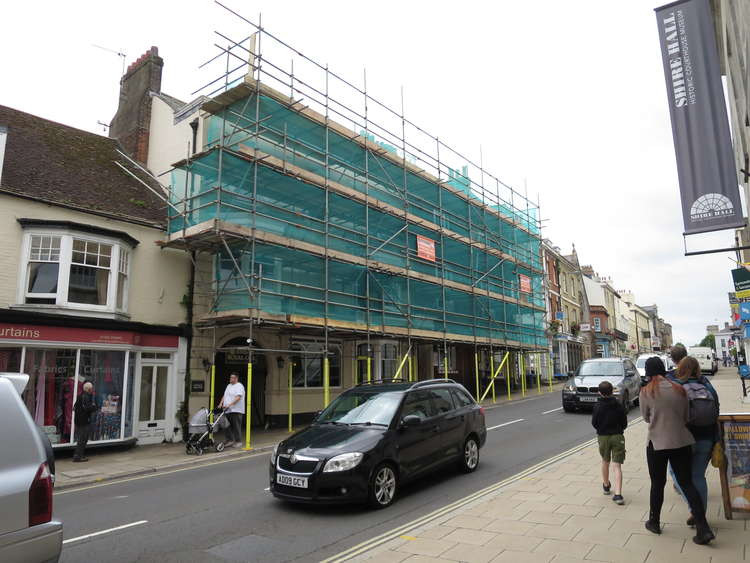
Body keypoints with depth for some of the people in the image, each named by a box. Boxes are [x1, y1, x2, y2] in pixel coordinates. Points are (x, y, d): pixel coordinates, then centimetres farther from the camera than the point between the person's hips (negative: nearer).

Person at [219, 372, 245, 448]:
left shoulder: (239, 386, -8)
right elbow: (224, 396, 21)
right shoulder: (229, 386, 20)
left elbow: (238, 397, -19)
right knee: (228, 426, 7)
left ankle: (238, 441, 3)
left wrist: (229, 404, -26)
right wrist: (221, 403, 4)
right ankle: (231, 440, 15)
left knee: (236, 426, -4)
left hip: (236, 410, -8)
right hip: (228, 410, 8)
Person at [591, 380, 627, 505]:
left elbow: (594, 423, -4)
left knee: (605, 462, 21)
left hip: (603, 437, 0)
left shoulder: (597, 406, -9)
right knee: (617, 466, -2)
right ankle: (618, 494, -13)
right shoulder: (618, 405, -5)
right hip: (618, 436, 0)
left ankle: (606, 485, 39)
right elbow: (624, 423, -1)